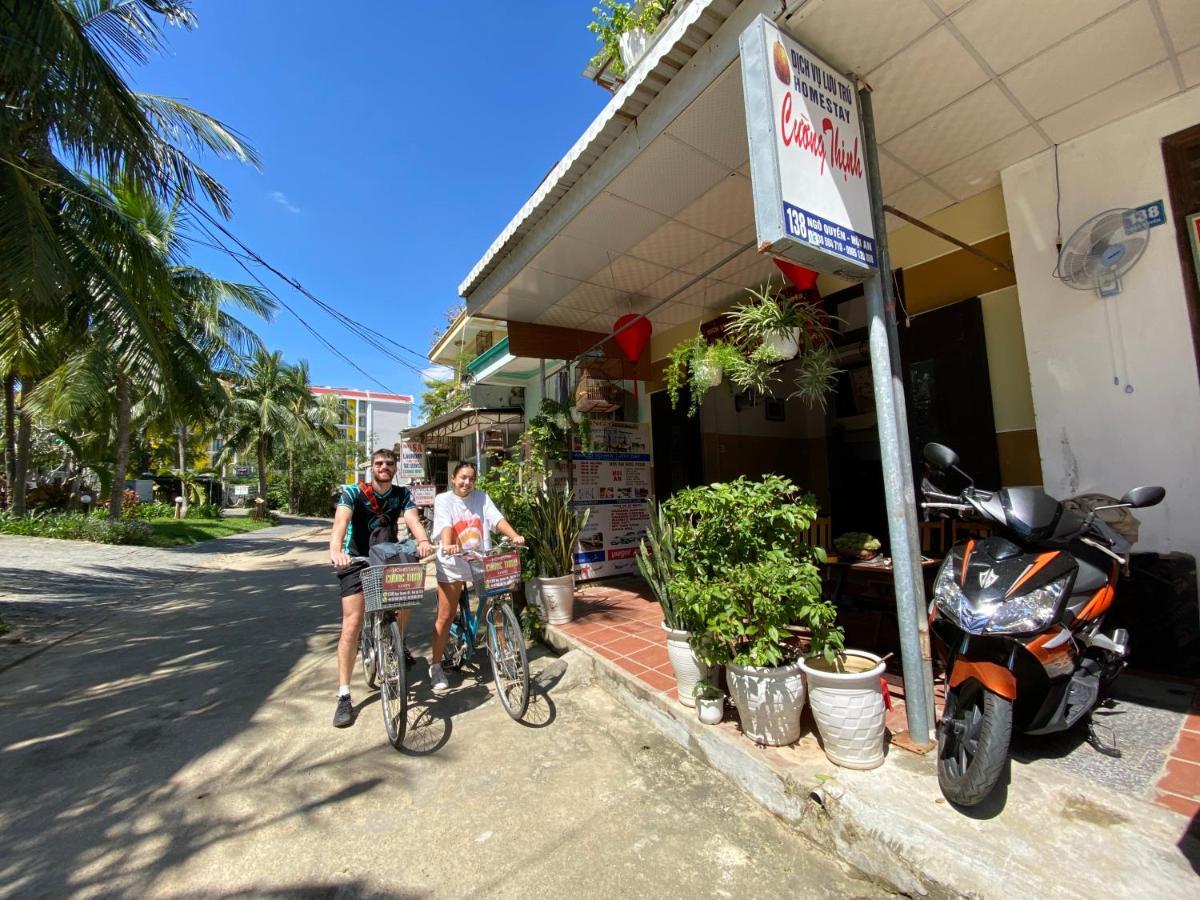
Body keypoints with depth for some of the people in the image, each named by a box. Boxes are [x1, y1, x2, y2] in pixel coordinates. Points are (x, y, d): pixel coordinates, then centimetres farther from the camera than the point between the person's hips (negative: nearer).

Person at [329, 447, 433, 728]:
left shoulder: (402, 494, -4)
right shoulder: (353, 492, -12)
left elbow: (412, 519, -20)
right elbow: (341, 521, -29)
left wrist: (423, 541, -42)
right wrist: (335, 549, -49)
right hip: (357, 562, -3)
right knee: (352, 624, -11)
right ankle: (344, 696, -1)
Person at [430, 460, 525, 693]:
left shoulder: (482, 498, 4)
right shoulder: (443, 499, -4)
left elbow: (497, 519, -8)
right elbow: (445, 525, -20)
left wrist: (515, 536, -26)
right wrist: (448, 545, -40)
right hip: (452, 563, -2)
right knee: (445, 617, 3)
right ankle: (436, 667, 18)